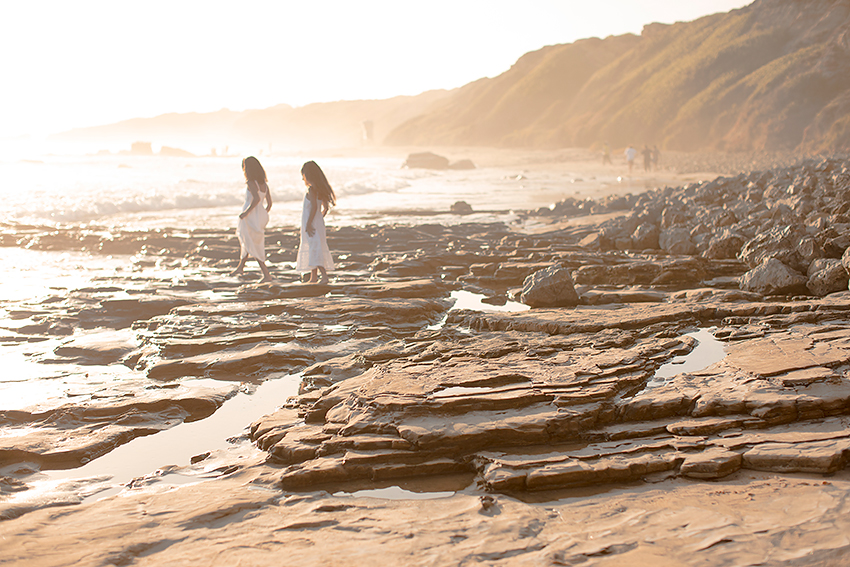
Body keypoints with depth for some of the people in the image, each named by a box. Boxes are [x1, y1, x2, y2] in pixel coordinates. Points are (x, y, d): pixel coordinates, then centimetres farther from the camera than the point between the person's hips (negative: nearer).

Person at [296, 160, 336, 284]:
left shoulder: (311, 189, -15)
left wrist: (309, 224, -23)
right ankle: (313, 278, 22)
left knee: (314, 249, -12)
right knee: (311, 250, 16)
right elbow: (325, 208, 15)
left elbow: (314, 207, -24)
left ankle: (324, 276, -22)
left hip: (311, 223, -9)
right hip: (318, 222, 9)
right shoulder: (320, 189, 10)